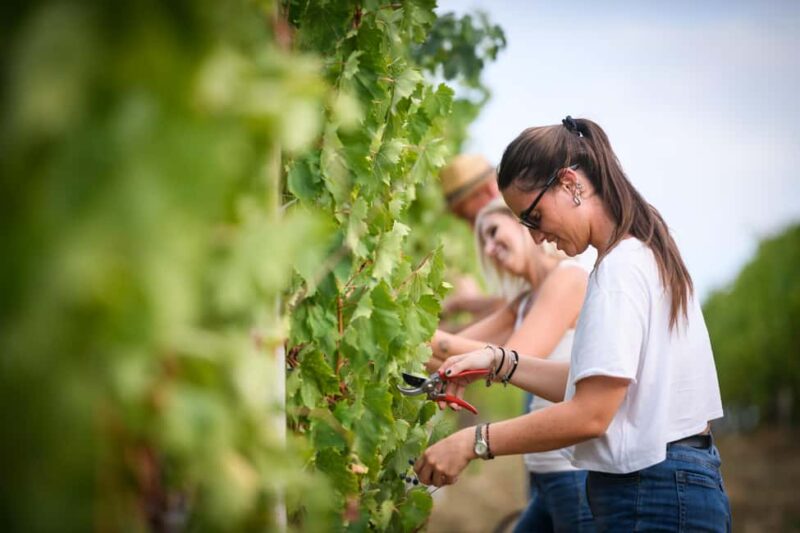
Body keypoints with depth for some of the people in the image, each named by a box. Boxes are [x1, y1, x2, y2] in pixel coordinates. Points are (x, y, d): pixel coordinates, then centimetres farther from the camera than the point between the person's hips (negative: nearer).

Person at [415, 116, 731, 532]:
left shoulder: (621, 268, -15)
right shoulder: (645, 256, 14)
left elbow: (590, 414, -20)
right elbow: (599, 383, 15)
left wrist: (474, 443, -15)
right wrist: (498, 363, 8)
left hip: (653, 499, -9)